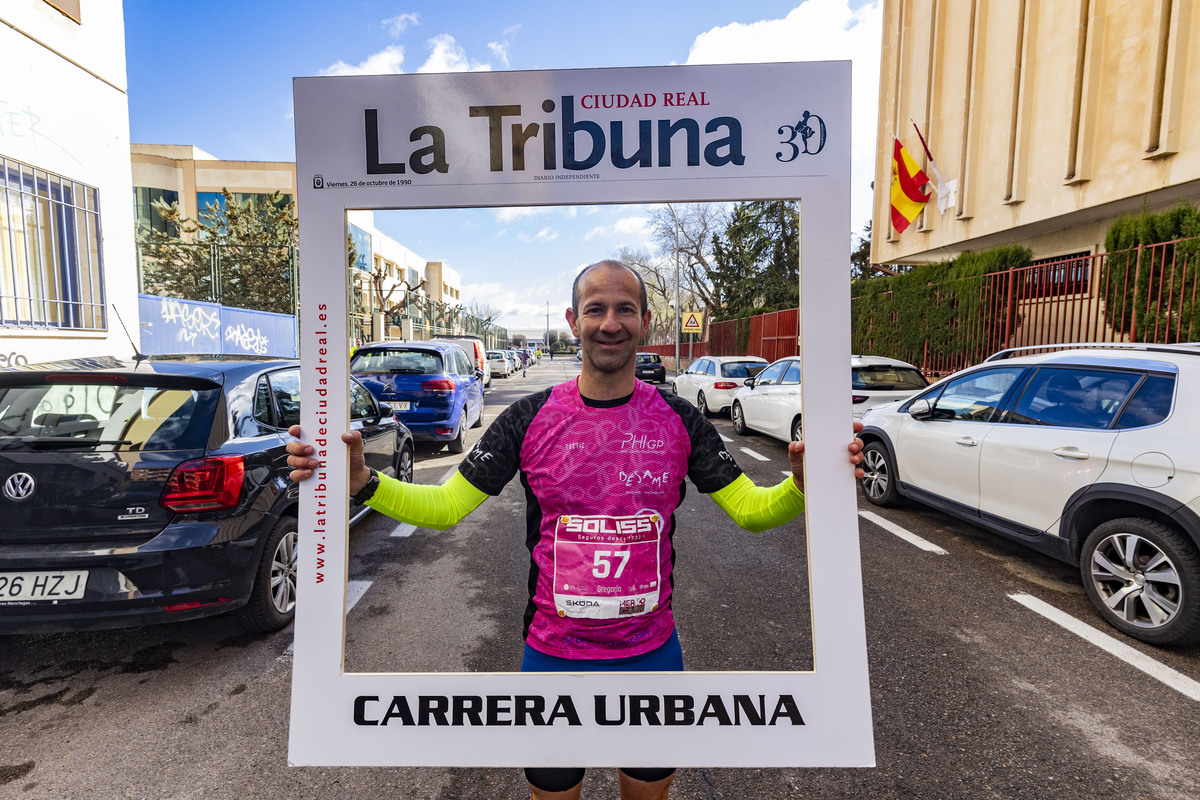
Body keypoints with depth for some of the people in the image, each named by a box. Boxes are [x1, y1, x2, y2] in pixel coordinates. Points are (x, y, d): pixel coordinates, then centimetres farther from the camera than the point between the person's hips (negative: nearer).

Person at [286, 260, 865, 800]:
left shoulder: (680, 420, -8)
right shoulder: (530, 418, -11)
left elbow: (751, 509, -4)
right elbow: (445, 507, -8)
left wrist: (803, 487, -24)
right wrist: (361, 483, -24)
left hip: (653, 652, 1)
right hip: (553, 653, -1)